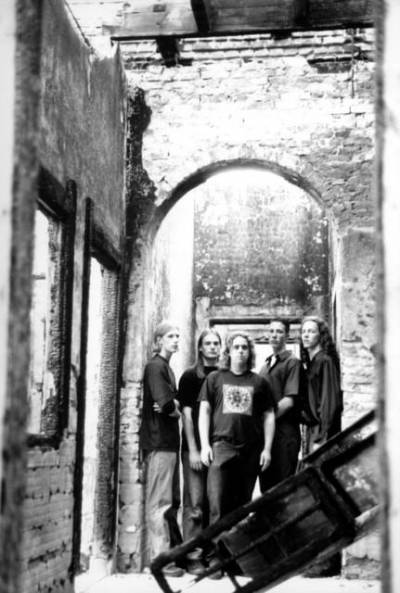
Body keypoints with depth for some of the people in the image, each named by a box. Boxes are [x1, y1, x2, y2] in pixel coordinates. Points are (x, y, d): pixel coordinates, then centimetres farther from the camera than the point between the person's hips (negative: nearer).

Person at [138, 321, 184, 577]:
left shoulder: (167, 368, 20)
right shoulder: (155, 366, -9)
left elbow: (176, 406, 12)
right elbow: (166, 404, -19)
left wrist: (172, 407, -9)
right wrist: (175, 408, 0)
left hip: (169, 442, 9)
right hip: (158, 442, -9)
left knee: (172, 501, 13)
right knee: (160, 502, -7)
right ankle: (160, 558, -3)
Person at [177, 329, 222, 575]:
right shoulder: (190, 376, 3)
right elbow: (186, 413, -2)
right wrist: (193, 450, -9)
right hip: (195, 448, -3)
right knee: (196, 503, -5)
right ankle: (193, 557, -1)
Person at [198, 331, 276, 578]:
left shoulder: (259, 382, 12)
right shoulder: (215, 378, 10)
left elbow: (269, 416, 12)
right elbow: (204, 411, 7)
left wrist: (267, 449, 3)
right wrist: (205, 445, -2)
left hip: (251, 449, 2)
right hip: (221, 445, -1)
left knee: (243, 504, 7)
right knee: (218, 503, -10)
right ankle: (216, 557, -9)